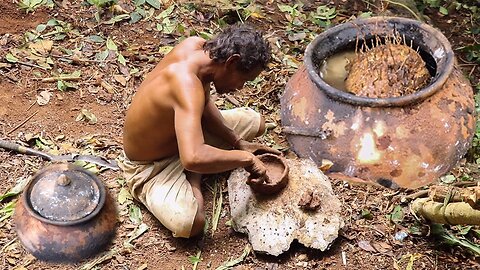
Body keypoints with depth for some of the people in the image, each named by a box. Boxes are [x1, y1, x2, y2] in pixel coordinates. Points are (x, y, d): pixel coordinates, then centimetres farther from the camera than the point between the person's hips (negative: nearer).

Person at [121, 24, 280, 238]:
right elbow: (193, 158, -52)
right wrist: (245, 158, -38)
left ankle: (192, 176, 4)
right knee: (189, 223, -35)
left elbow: (204, 105, 4)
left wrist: (238, 143, -1)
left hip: (176, 131, 9)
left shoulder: (196, 45, -14)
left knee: (256, 122, 13)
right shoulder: (187, 85, -40)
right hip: (151, 166, -9)